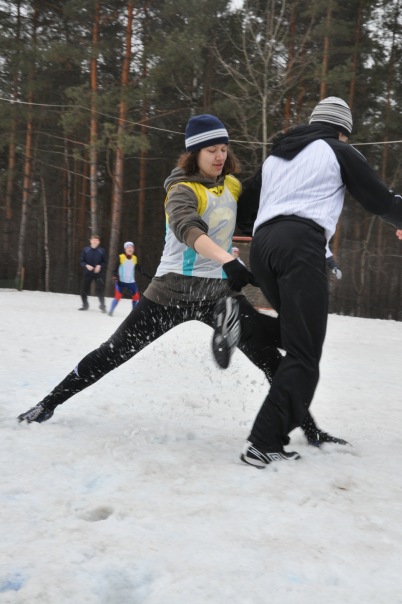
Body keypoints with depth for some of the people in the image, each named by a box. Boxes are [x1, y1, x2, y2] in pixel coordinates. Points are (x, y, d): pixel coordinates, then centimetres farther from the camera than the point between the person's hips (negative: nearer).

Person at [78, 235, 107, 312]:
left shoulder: (102, 251, -1)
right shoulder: (85, 250, 1)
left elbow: (105, 262, 4)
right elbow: (81, 261, 4)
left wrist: (100, 266, -14)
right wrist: (86, 265, -14)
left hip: (98, 273, -2)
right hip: (87, 273, 2)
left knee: (100, 290, -9)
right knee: (84, 289, 6)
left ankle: (102, 306, 5)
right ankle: (85, 305, 25)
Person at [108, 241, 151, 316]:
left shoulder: (135, 258, 5)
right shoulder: (121, 257, -9)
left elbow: (140, 269, 10)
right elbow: (116, 268, -10)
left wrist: (148, 276, 5)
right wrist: (115, 276, -25)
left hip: (131, 282, 5)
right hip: (121, 281, -5)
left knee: (136, 296, 2)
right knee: (118, 296, -11)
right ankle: (111, 311, 5)